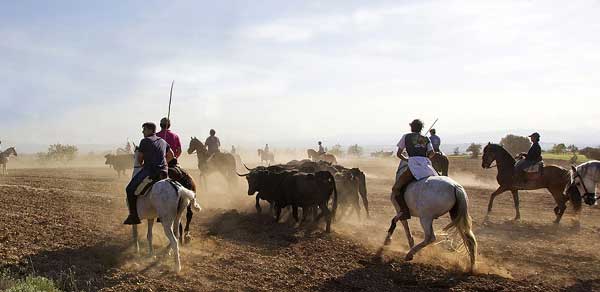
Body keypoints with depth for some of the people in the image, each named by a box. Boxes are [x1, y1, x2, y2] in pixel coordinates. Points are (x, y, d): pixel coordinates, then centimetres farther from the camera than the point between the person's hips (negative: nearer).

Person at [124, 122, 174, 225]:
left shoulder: (145, 141, -3)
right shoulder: (163, 141, 17)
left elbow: (139, 159, 0)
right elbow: (171, 155, 26)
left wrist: (142, 164, 20)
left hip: (149, 171, -7)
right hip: (164, 171, 7)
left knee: (130, 189, -4)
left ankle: (133, 215, -8)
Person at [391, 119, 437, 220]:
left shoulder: (406, 137, 15)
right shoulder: (426, 139, 22)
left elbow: (398, 154, 14)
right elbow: (432, 153, 10)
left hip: (414, 164, -4)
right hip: (427, 164, 4)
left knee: (395, 189, 0)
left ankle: (404, 211, -16)